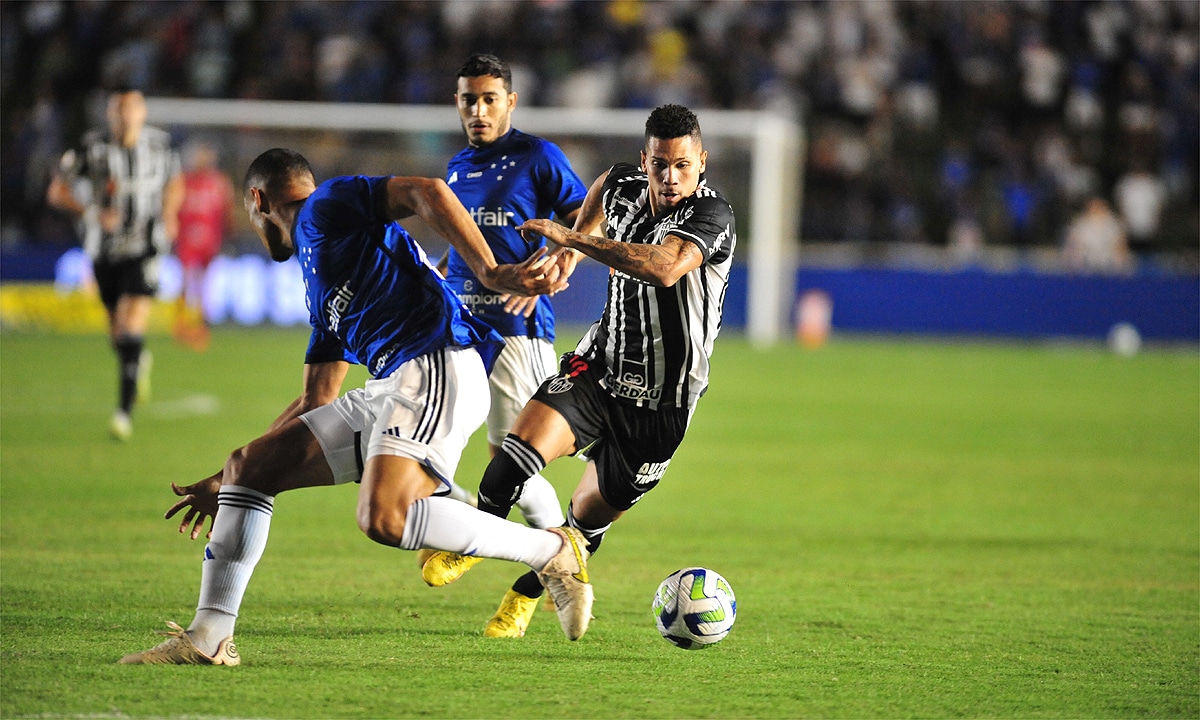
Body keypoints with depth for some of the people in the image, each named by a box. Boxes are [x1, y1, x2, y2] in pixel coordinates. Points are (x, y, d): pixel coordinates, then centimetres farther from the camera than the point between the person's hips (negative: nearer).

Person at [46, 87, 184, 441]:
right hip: (105, 250, 2)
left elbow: (175, 182, 18)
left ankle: (125, 410, -15)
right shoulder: (92, 149, -9)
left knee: (132, 328, -17)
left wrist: (169, 212, 0)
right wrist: (92, 213, -19)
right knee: (118, 335, 13)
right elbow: (57, 191, -4)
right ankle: (140, 362, 50)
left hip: (145, 249, -1)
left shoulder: (159, 146, -3)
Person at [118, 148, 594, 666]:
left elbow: (427, 193, -12)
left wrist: (491, 274, -23)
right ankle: (208, 639, 7)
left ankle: (554, 551, -14)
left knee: (384, 517, -29)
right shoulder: (320, 293, 30)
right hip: (386, 388, 10)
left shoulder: (326, 205, 4)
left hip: (436, 369, -10)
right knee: (248, 468, 7)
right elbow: (316, 403, 34)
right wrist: (224, 483, 39)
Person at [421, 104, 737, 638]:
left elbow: (665, 268, -42)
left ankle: (526, 595, 36)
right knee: (522, 448, -24)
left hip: (660, 406, -3)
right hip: (598, 369, 3)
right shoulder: (623, 186, -3)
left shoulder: (712, 214, -21)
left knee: (591, 517, 10)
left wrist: (572, 238, -38)